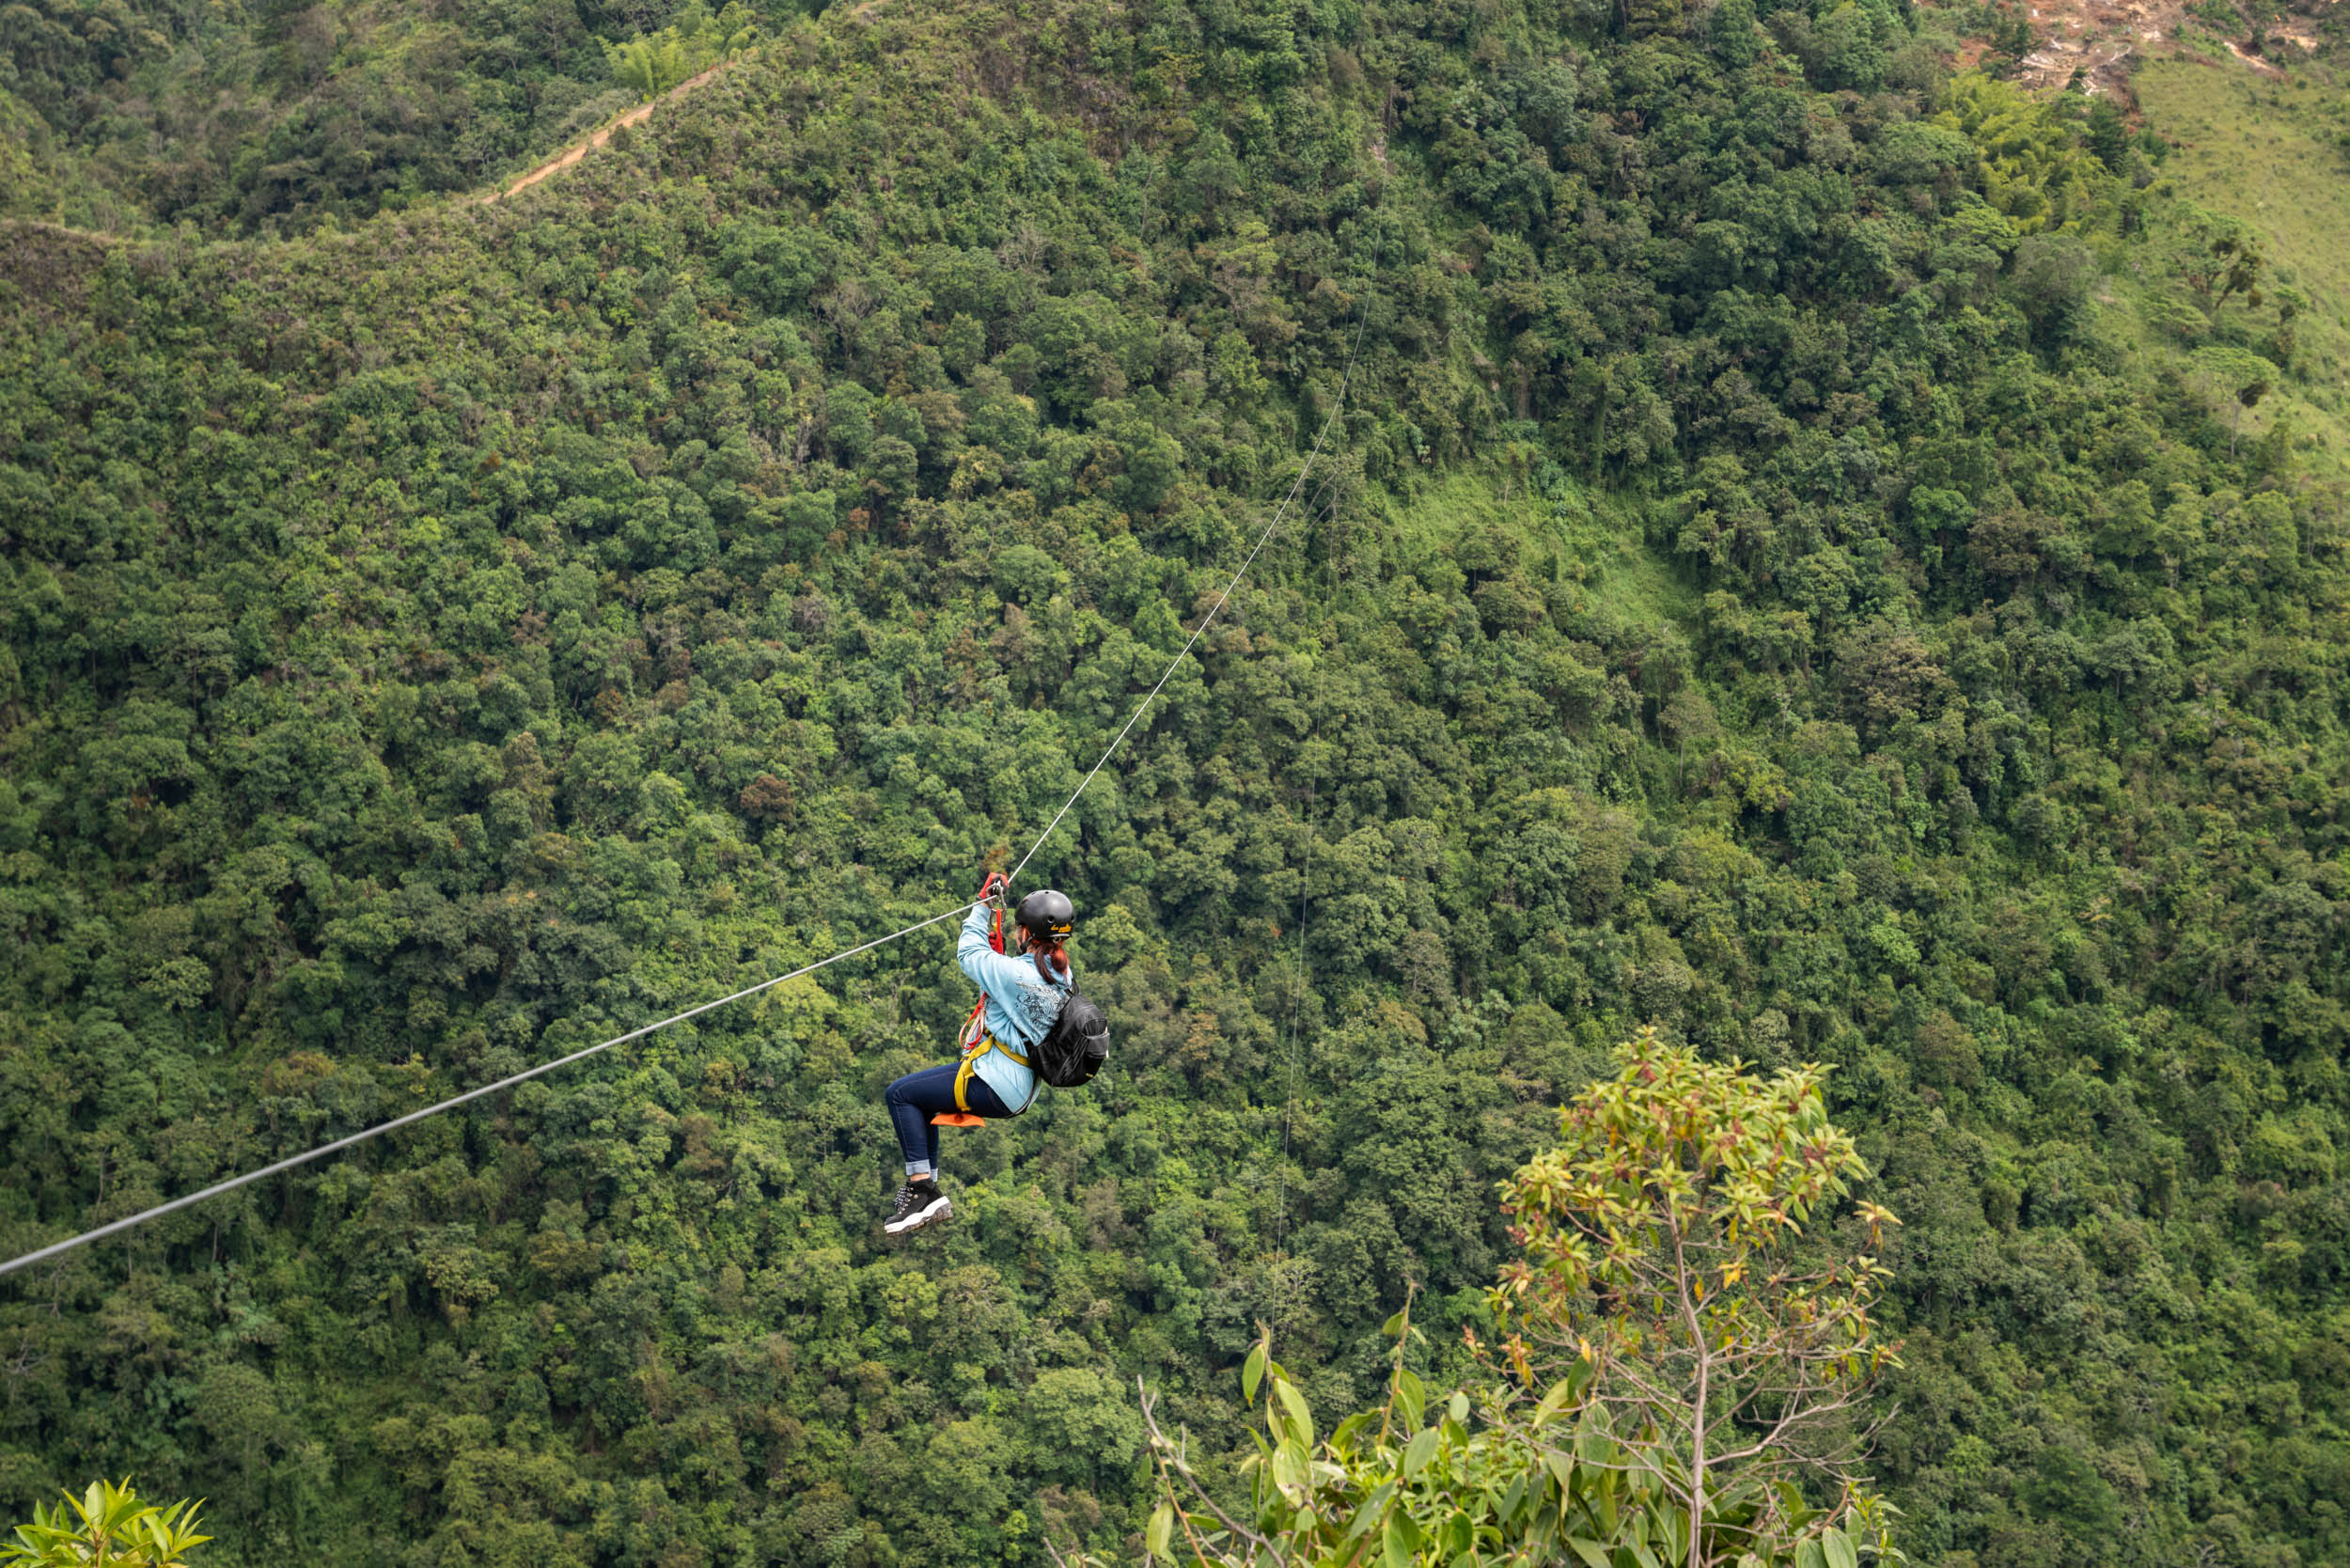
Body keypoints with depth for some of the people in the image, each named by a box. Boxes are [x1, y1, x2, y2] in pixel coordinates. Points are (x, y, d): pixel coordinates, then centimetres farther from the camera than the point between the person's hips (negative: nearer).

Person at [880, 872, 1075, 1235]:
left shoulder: (1016, 973, -24)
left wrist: (983, 905, 3)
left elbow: (969, 953, -9)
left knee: (900, 1093, -2)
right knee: (919, 1094, 24)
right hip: (1021, 1086, 10)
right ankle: (928, 1190, 26)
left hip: (994, 1087, -10)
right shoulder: (1061, 975, 2)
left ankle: (922, 1190, -6)